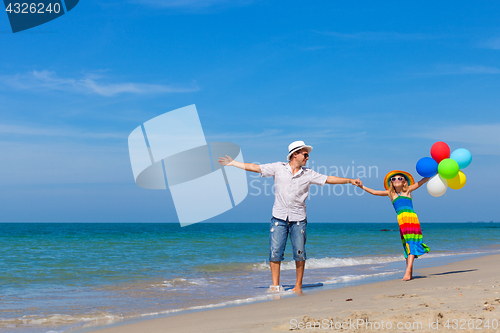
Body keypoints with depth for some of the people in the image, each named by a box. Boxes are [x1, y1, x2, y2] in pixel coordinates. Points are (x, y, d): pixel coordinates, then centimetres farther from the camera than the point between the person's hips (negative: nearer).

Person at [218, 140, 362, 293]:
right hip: (279, 217, -1)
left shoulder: (308, 174, 5)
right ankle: (275, 285, 6)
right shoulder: (278, 168, 2)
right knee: (275, 252, -4)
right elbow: (255, 168, 5)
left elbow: (328, 179, 6)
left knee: (299, 253, 0)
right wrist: (233, 163, 5)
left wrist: (350, 180, -1)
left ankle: (298, 285, 13)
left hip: (298, 219, 1)